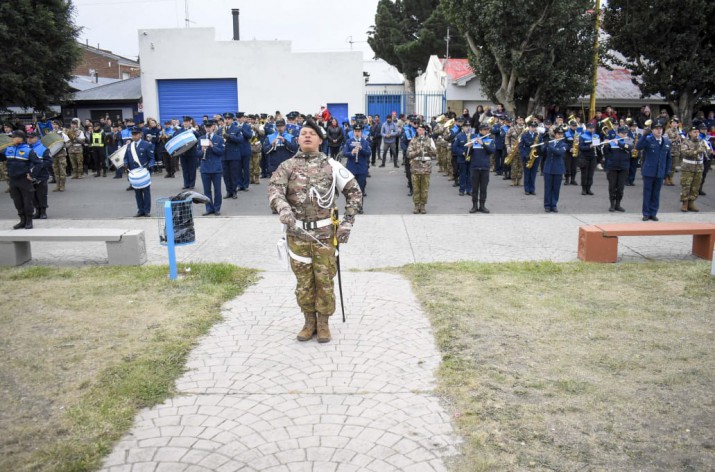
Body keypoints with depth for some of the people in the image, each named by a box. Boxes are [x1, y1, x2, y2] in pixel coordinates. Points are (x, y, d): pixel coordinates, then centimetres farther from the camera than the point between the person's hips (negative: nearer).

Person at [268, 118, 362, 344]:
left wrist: (348, 222, -3)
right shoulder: (287, 166, 3)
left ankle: (324, 323, 22)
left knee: (325, 279, 5)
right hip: (297, 232, 1)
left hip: (325, 232, -1)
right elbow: (274, 188, -13)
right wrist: (283, 208, -34)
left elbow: (354, 191, 6)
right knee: (303, 280, 9)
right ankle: (309, 321, 26)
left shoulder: (331, 166, 3)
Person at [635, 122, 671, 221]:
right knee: (647, 192, 3)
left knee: (656, 193, 9)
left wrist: (667, 171, 8)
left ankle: (653, 213, 18)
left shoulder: (667, 142, 7)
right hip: (648, 171, -4)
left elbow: (668, 157, 13)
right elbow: (638, 147, -26)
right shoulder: (648, 139, -7)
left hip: (660, 172, 4)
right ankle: (646, 213, 11)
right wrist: (644, 135, -32)